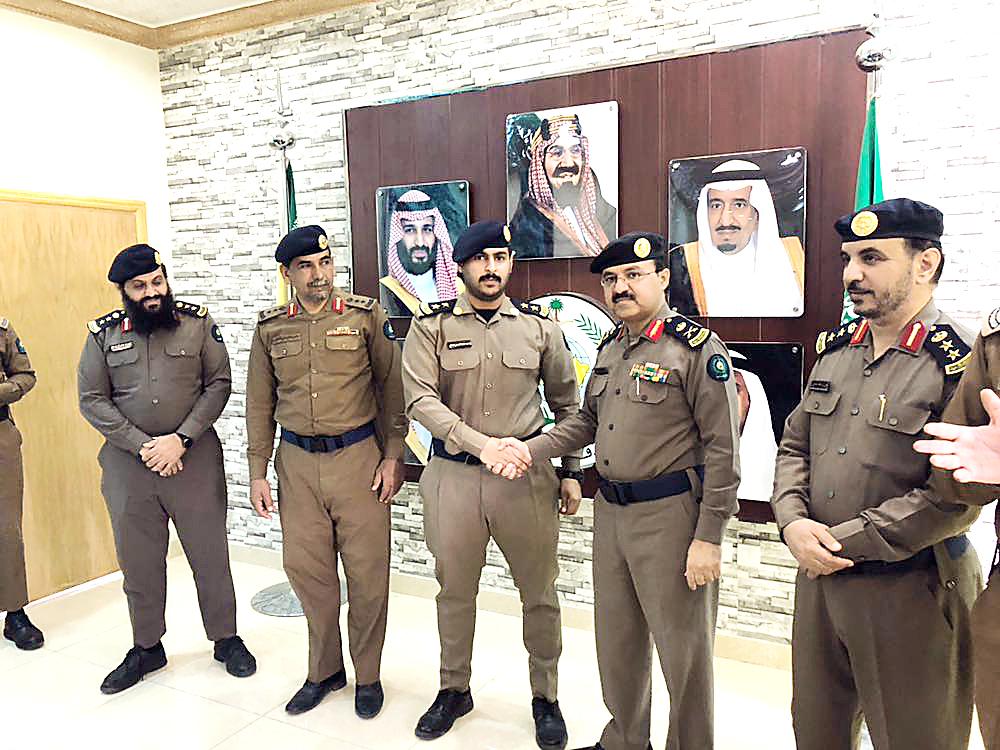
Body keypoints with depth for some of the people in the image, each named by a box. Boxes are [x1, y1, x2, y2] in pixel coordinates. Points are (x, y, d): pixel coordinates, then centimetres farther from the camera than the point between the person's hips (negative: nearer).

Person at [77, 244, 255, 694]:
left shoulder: (198, 324, -1)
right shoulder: (103, 334, 2)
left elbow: (219, 385, -4)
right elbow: (92, 401, 0)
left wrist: (180, 440, -14)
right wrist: (143, 446, -10)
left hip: (195, 456, -1)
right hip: (127, 462, 2)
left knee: (209, 552, 8)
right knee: (137, 559, 13)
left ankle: (226, 638, 27)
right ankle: (147, 648, 32)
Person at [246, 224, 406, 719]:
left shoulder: (366, 315, -2)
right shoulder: (270, 328, 6)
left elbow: (391, 387, 0)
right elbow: (259, 403, 9)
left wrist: (392, 457, -5)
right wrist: (257, 473, 6)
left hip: (359, 457, -2)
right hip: (297, 463, 3)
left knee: (367, 571, 4)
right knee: (306, 568, 9)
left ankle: (368, 674, 25)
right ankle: (324, 670, 30)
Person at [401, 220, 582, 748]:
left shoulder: (539, 326, 2)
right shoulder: (432, 326, -2)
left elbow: (566, 403, 10)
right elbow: (420, 398, -13)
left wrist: (571, 471, 9)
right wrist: (480, 443, -24)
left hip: (527, 475, 1)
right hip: (453, 475, 0)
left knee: (539, 591, 9)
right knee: (455, 590, 15)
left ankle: (545, 697, 31)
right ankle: (454, 690, 37)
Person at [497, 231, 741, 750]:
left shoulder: (697, 348, -12)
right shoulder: (610, 347, 10)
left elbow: (723, 450, -14)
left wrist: (708, 538, -16)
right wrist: (529, 450, 3)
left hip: (670, 516, -7)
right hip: (610, 512, 7)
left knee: (683, 648, 7)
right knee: (616, 640, 20)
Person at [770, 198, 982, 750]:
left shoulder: (959, 365, -15)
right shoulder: (834, 351, 6)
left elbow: (956, 498, -21)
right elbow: (794, 447, 10)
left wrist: (843, 540, -18)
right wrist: (793, 521, -8)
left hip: (910, 595, -6)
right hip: (817, 579, 6)